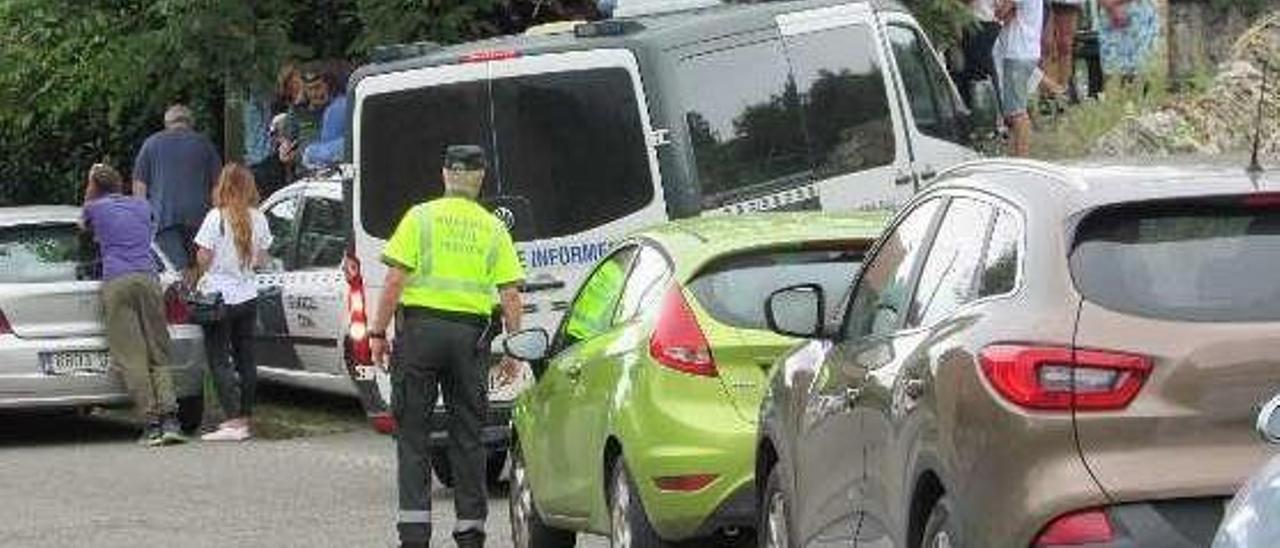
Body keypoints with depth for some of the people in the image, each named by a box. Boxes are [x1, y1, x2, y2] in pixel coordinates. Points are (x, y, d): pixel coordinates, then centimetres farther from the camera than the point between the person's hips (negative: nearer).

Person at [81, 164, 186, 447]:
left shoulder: (96, 208, 13)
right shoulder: (142, 206, 21)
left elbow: (86, 224, 38)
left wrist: (92, 181, 49)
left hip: (116, 283, -3)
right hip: (147, 279, 3)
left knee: (131, 359, -6)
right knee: (159, 355, 3)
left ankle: (152, 424, -14)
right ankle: (169, 420, -14)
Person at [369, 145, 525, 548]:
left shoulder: (421, 217, 0)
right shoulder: (494, 229, 6)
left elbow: (395, 280, -6)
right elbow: (510, 294, 2)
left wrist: (379, 332, -1)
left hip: (421, 326, -2)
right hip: (470, 333, 2)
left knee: (412, 432, 2)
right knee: (467, 435, 9)